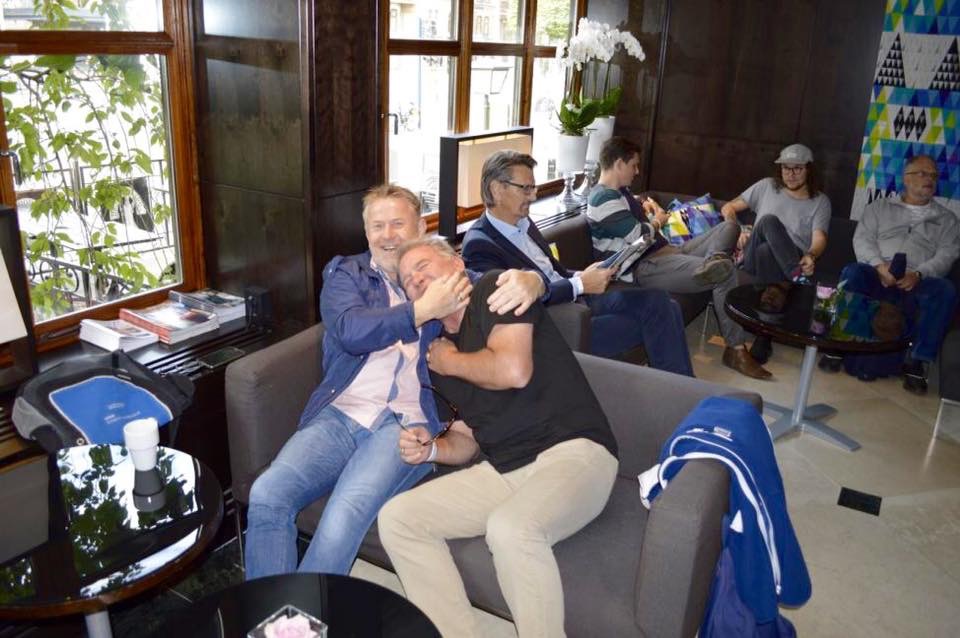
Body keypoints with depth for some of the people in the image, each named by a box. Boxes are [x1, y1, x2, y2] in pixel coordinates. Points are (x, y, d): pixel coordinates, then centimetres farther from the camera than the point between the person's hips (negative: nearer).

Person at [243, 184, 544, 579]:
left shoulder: (446, 276, 16)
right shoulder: (345, 273, 14)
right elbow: (350, 330, -6)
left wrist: (529, 280, -16)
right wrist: (423, 309, -16)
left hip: (407, 423, -1)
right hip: (339, 415, 2)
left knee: (346, 515, -29)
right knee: (266, 495, -24)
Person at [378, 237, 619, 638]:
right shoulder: (437, 349, 18)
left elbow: (514, 370, -19)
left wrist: (448, 362, -1)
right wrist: (432, 449, -1)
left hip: (572, 450, -7)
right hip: (503, 471, 7)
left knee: (509, 527, -36)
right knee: (395, 518, -7)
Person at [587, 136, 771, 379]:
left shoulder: (620, 191, 18)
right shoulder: (603, 199, -15)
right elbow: (638, 237, -20)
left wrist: (645, 208, 18)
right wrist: (657, 222, 1)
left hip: (666, 251, 11)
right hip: (645, 268, -11)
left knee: (729, 227, 8)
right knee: (725, 271, -24)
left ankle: (713, 260, -23)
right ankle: (736, 349, -15)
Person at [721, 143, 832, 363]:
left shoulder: (820, 201, 11)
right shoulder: (767, 186, 16)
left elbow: (819, 239, -6)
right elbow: (728, 208, 18)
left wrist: (810, 256, -30)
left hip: (792, 262, -1)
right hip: (754, 258, 1)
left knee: (766, 251, -39)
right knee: (768, 220, -31)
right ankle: (799, 280, -44)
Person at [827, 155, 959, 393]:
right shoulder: (880, 207, 22)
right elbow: (862, 240, 7)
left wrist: (918, 274, -16)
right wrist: (880, 266, -14)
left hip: (917, 283, 1)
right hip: (877, 276, 0)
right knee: (852, 272, -33)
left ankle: (916, 361, -27)